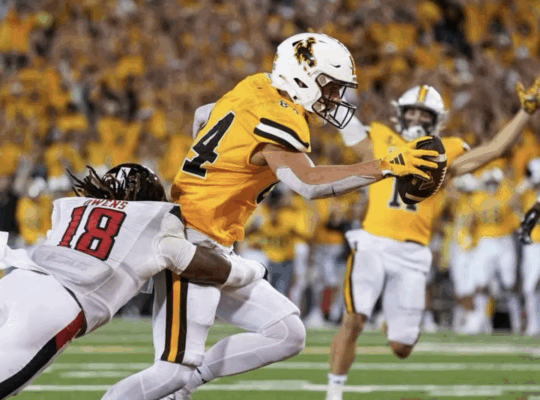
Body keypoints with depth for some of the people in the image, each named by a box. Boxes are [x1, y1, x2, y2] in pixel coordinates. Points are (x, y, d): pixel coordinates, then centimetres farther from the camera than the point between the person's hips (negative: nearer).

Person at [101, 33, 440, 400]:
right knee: (176, 367, -14)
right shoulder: (278, 119, -18)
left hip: (217, 251, 10)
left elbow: (203, 116, 28)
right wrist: (387, 167, -33)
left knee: (287, 335, 7)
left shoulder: (256, 88, 10)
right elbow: (309, 183, -34)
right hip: (191, 245, -10)